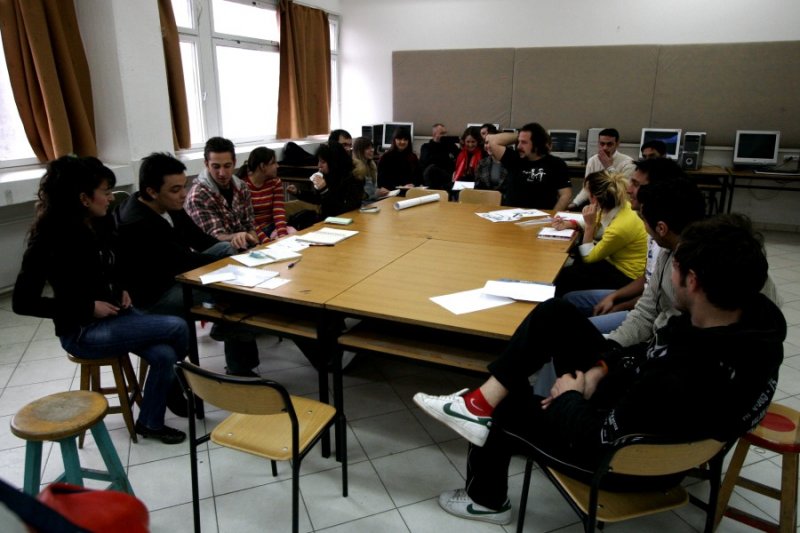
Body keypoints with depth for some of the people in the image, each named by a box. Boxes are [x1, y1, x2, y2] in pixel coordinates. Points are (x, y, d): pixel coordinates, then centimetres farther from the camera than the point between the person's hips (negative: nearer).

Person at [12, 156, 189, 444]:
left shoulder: (101, 224, 2)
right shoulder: (50, 237, -18)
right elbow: (22, 301, -18)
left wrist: (122, 290, 1)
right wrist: (88, 308, -20)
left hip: (115, 313, 7)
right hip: (82, 330, -7)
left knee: (164, 355, -17)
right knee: (177, 328, -18)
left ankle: (150, 423, 8)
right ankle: (175, 382, 10)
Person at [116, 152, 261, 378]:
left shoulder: (169, 205, -2)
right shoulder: (136, 226, -30)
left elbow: (198, 239, 7)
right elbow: (184, 260, -29)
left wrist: (231, 243, -11)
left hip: (175, 273, 10)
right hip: (152, 295, -10)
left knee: (227, 248, -3)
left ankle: (226, 325, 2)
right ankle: (239, 370, -6)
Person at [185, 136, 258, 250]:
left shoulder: (241, 187, 5)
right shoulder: (198, 197, -13)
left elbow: (249, 225, 8)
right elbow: (215, 237, -19)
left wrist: (255, 247, -10)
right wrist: (235, 236, -39)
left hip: (245, 250, 4)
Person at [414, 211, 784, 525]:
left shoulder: (681, 386, -43)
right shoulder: (758, 315, -18)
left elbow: (599, 440, -28)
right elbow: (656, 352, -1)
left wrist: (569, 396, -10)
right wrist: (603, 368, -8)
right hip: (633, 398, 7)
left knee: (500, 408, 10)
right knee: (554, 313, -3)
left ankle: (486, 500, 37)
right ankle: (484, 398, 2)